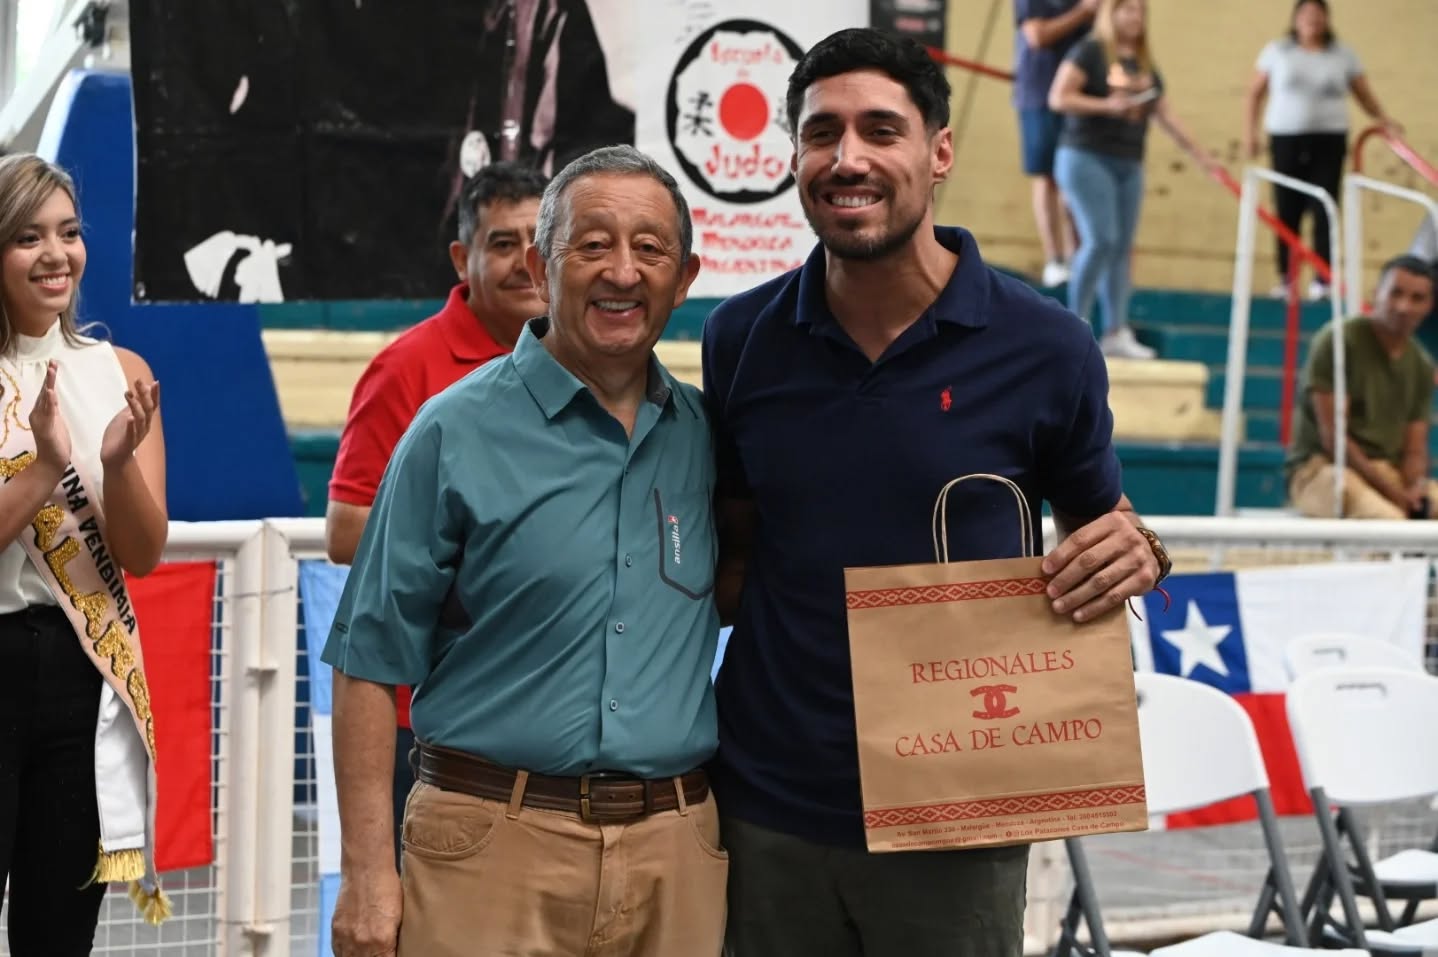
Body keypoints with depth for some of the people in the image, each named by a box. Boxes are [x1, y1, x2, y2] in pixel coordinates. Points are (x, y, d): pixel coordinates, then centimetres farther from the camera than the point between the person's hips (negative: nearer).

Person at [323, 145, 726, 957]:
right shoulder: (458, 432, -2)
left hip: (677, 856, 4)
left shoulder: (707, 435, 8)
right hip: (497, 848, -3)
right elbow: (372, 661, -3)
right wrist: (368, 872, -9)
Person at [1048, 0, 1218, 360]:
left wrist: (1199, 153, 15)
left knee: (1122, 248, 5)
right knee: (1100, 240, -15)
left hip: (1129, 165, 7)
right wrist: (1107, 105, -20)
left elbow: (1165, 115, 18)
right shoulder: (1089, 52, -3)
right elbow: (1058, 98, -11)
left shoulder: (1145, 65, 16)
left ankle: (1116, 333, 7)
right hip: (1087, 157, -7)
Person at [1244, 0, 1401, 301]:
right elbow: (1255, 93, 9)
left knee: (1324, 211, -7)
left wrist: (1385, 121, -2)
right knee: (1287, 212, 2)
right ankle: (1285, 278, 12)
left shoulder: (1343, 55, 8)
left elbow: (1364, 95, 12)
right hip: (1286, 139, 0)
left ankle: (1322, 279, -5)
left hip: (1329, 140, 0)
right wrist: (1250, 132, 1)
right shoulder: (1277, 51, 6)